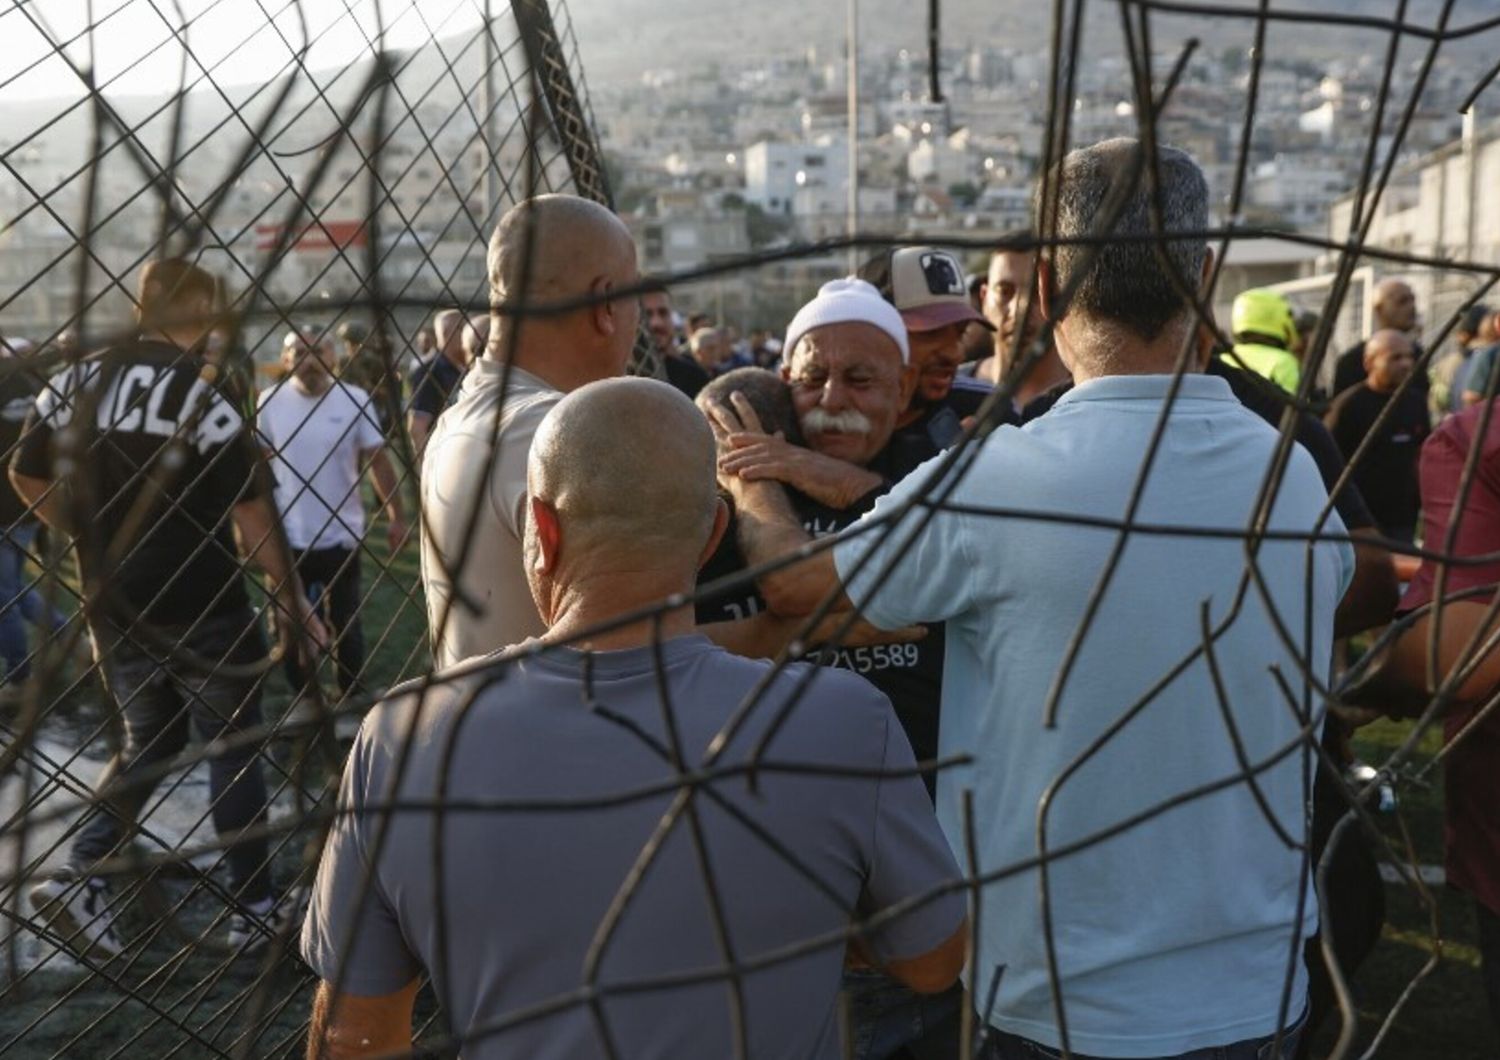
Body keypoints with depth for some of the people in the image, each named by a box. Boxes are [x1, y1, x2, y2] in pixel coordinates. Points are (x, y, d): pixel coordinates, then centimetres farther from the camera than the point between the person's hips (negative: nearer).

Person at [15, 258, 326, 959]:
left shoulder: (73, 382, 2)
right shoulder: (203, 397, -17)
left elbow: (26, 478, 9)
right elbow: (251, 514, -17)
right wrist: (289, 596, -8)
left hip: (114, 606, 6)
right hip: (204, 609, -5)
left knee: (149, 739, 22)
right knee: (232, 750, 9)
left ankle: (80, 874, 8)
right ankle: (254, 908, 18)